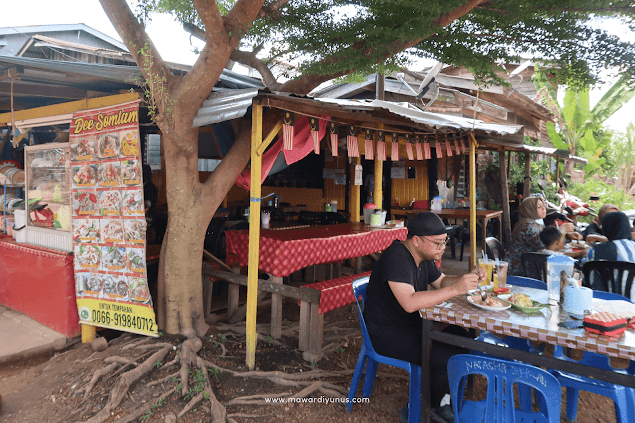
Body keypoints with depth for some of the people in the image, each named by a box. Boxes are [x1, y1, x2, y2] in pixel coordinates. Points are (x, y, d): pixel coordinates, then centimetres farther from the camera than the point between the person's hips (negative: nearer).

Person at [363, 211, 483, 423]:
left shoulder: (424, 256, 7)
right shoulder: (396, 257, -24)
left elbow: (441, 281, 20)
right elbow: (410, 303, -34)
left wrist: (467, 279, 0)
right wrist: (455, 289, -33)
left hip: (412, 326, 10)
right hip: (386, 334, -9)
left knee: (462, 336, -2)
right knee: (450, 358, -20)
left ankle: (442, 402, 11)